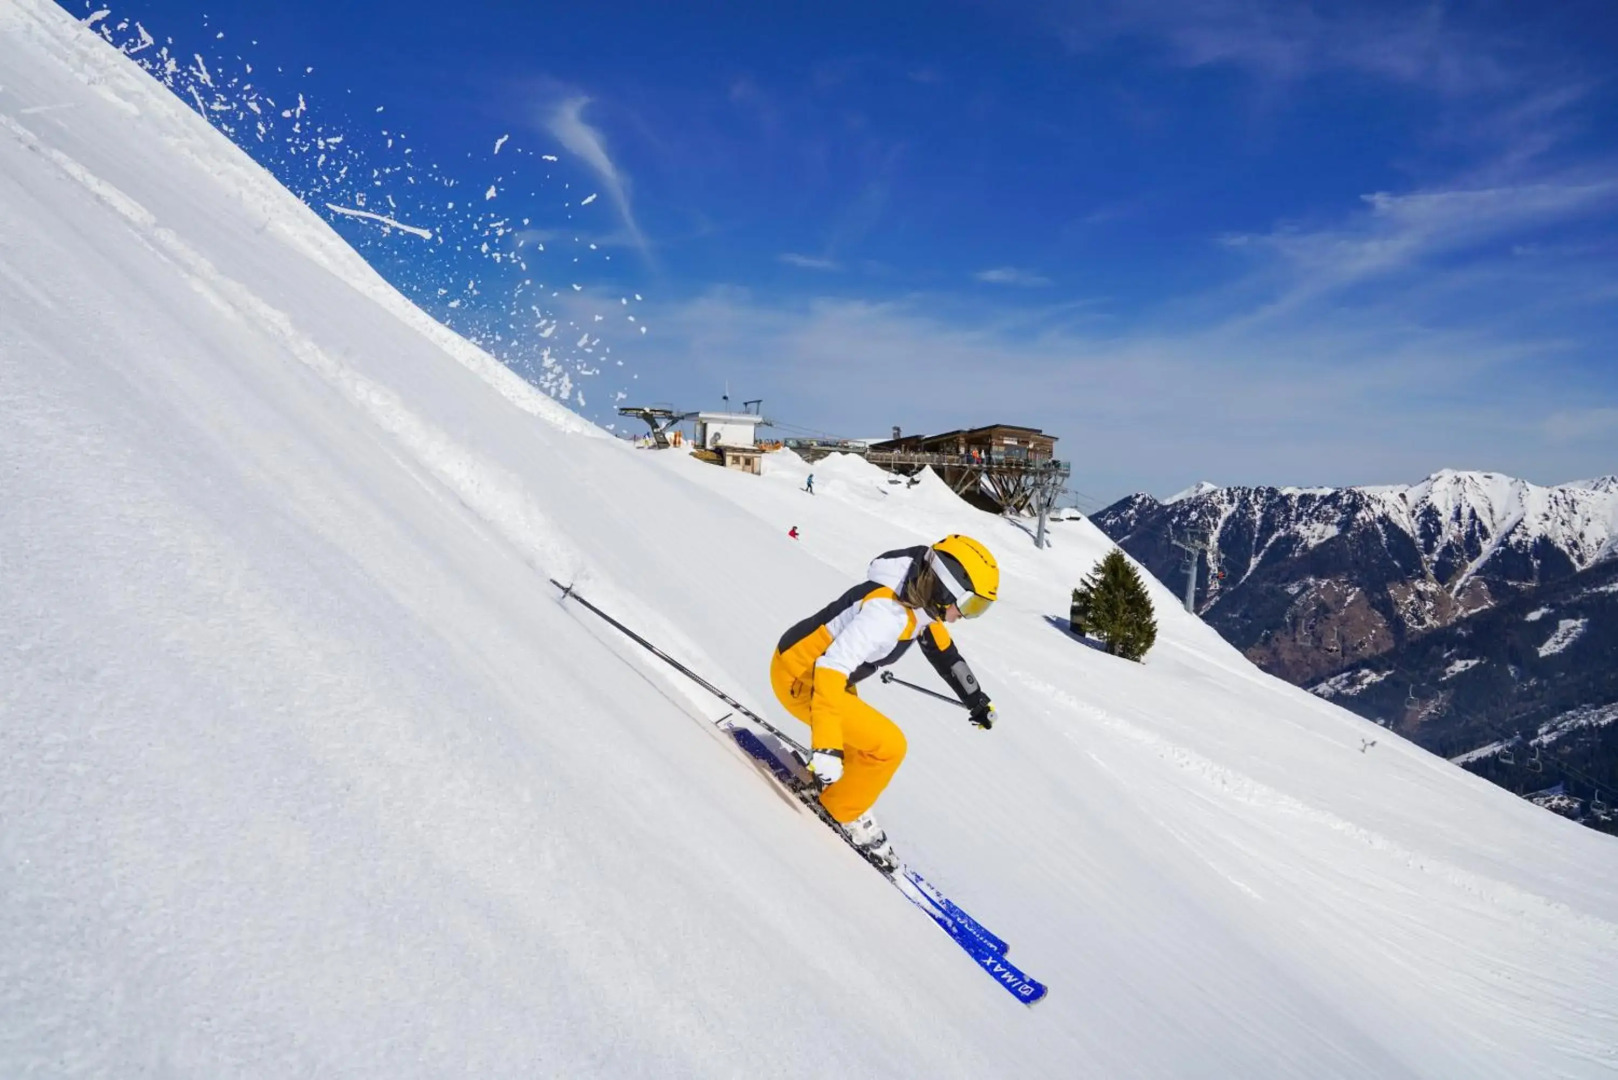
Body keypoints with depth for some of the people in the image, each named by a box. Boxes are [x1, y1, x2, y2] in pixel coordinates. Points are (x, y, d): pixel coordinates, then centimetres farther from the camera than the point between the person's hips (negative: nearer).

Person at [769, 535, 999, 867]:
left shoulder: (923, 603, -3)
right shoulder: (887, 611, -32)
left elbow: (945, 653, 17)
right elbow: (830, 671, -39)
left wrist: (978, 701, 25)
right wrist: (826, 747, -43)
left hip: (829, 673, 10)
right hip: (800, 678, -10)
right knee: (888, 746, -11)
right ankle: (844, 813, 10)